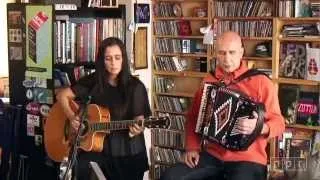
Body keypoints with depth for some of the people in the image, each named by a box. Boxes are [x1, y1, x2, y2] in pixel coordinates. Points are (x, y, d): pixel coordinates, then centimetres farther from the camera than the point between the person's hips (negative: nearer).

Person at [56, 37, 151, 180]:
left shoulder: (135, 86, -5)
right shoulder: (93, 81, 2)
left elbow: (139, 118, -5)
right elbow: (62, 95, 6)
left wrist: (137, 128, -29)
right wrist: (72, 117, -10)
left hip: (128, 151, -1)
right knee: (83, 167, -25)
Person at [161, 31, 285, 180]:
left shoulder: (260, 82, -4)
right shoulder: (208, 81, 10)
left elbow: (278, 123, -5)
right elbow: (193, 118, 17)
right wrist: (192, 148, 4)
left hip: (248, 159, -4)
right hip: (212, 155, 4)